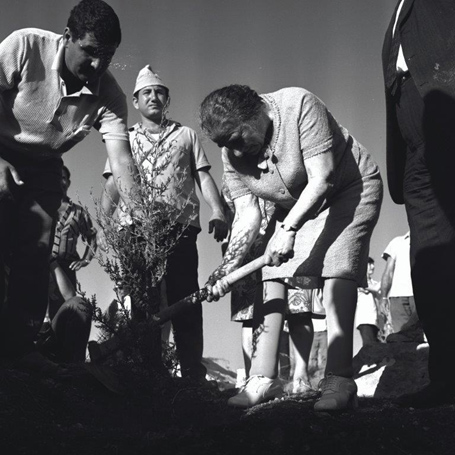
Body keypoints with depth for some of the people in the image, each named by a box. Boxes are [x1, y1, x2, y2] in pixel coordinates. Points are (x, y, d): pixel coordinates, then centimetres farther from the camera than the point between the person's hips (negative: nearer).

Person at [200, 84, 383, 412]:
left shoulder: (299, 105, -30)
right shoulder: (232, 155, -13)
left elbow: (322, 179, -31)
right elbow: (248, 215, -11)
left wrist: (288, 228, -38)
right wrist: (227, 266, -23)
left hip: (351, 189, -6)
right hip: (296, 206, 6)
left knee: (337, 267, -25)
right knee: (272, 273, -6)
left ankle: (339, 379, -26)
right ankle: (264, 379, -3)